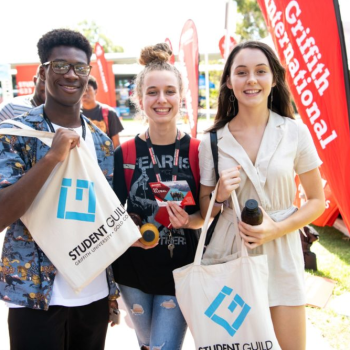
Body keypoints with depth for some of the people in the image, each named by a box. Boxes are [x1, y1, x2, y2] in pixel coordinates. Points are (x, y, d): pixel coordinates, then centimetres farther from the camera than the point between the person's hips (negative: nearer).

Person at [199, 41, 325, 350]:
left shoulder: (295, 132, -6)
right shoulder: (213, 141, -4)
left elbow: (317, 200, 1)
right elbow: (204, 211, 4)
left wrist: (278, 228, -15)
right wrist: (220, 197, -18)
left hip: (281, 253, 0)